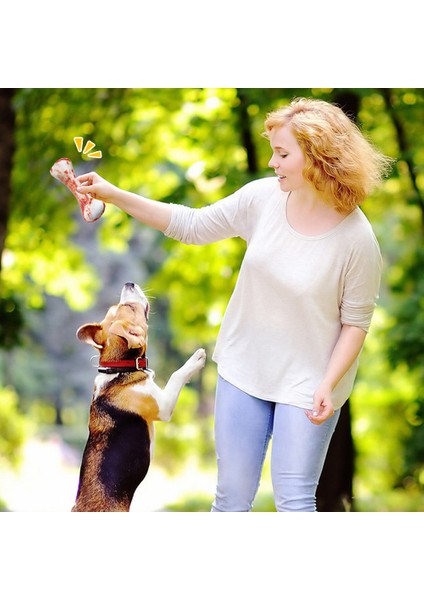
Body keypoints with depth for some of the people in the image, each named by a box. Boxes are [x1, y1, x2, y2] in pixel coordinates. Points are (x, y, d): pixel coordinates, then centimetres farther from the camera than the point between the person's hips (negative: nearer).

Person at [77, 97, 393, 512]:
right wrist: (113, 194, -6)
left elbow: (356, 321, -10)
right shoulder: (263, 198, -9)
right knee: (232, 494, 13)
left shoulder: (356, 237, -19)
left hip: (307, 381, -4)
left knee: (294, 501, 2)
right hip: (244, 369, 4)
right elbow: (191, 226, 0)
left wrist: (328, 385, -19)